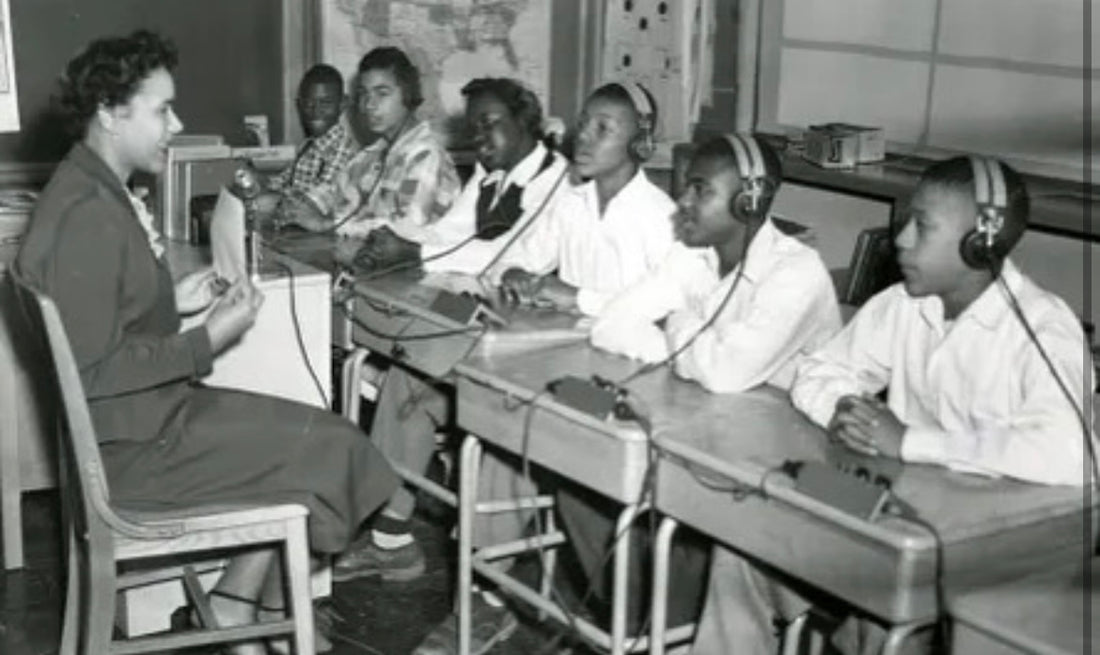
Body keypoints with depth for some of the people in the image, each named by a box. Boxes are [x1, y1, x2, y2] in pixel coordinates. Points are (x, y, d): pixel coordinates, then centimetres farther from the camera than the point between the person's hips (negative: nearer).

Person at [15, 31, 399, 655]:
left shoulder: (99, 191, 9)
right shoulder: (88, 216, -25)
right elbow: (92, 372, -26)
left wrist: (174, 300, 6)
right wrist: (210, 341, -20)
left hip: (144, 414, 10)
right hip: (129, 442, -10)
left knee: (313, 436, 8)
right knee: (323, 449, -4)